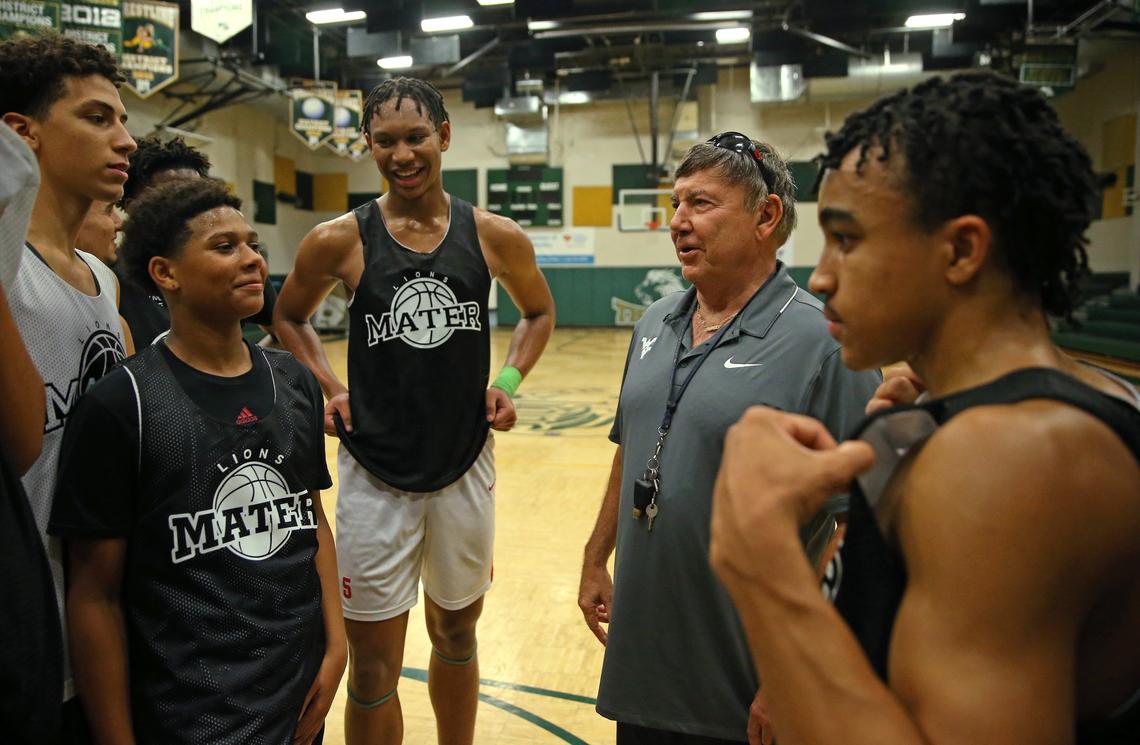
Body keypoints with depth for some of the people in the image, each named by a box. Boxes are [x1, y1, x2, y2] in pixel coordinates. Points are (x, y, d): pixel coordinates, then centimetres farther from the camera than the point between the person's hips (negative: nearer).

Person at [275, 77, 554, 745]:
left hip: (465, 469, 2)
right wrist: (330, 388, -5)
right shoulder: (338, 241, -7)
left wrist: (510, 380, -2)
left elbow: (539, 312, 14)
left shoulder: (497, 237, -3)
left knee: (456, 635, 22)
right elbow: (290, 318, 10)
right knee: (374, 667, 8)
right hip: (374, 477, -2)